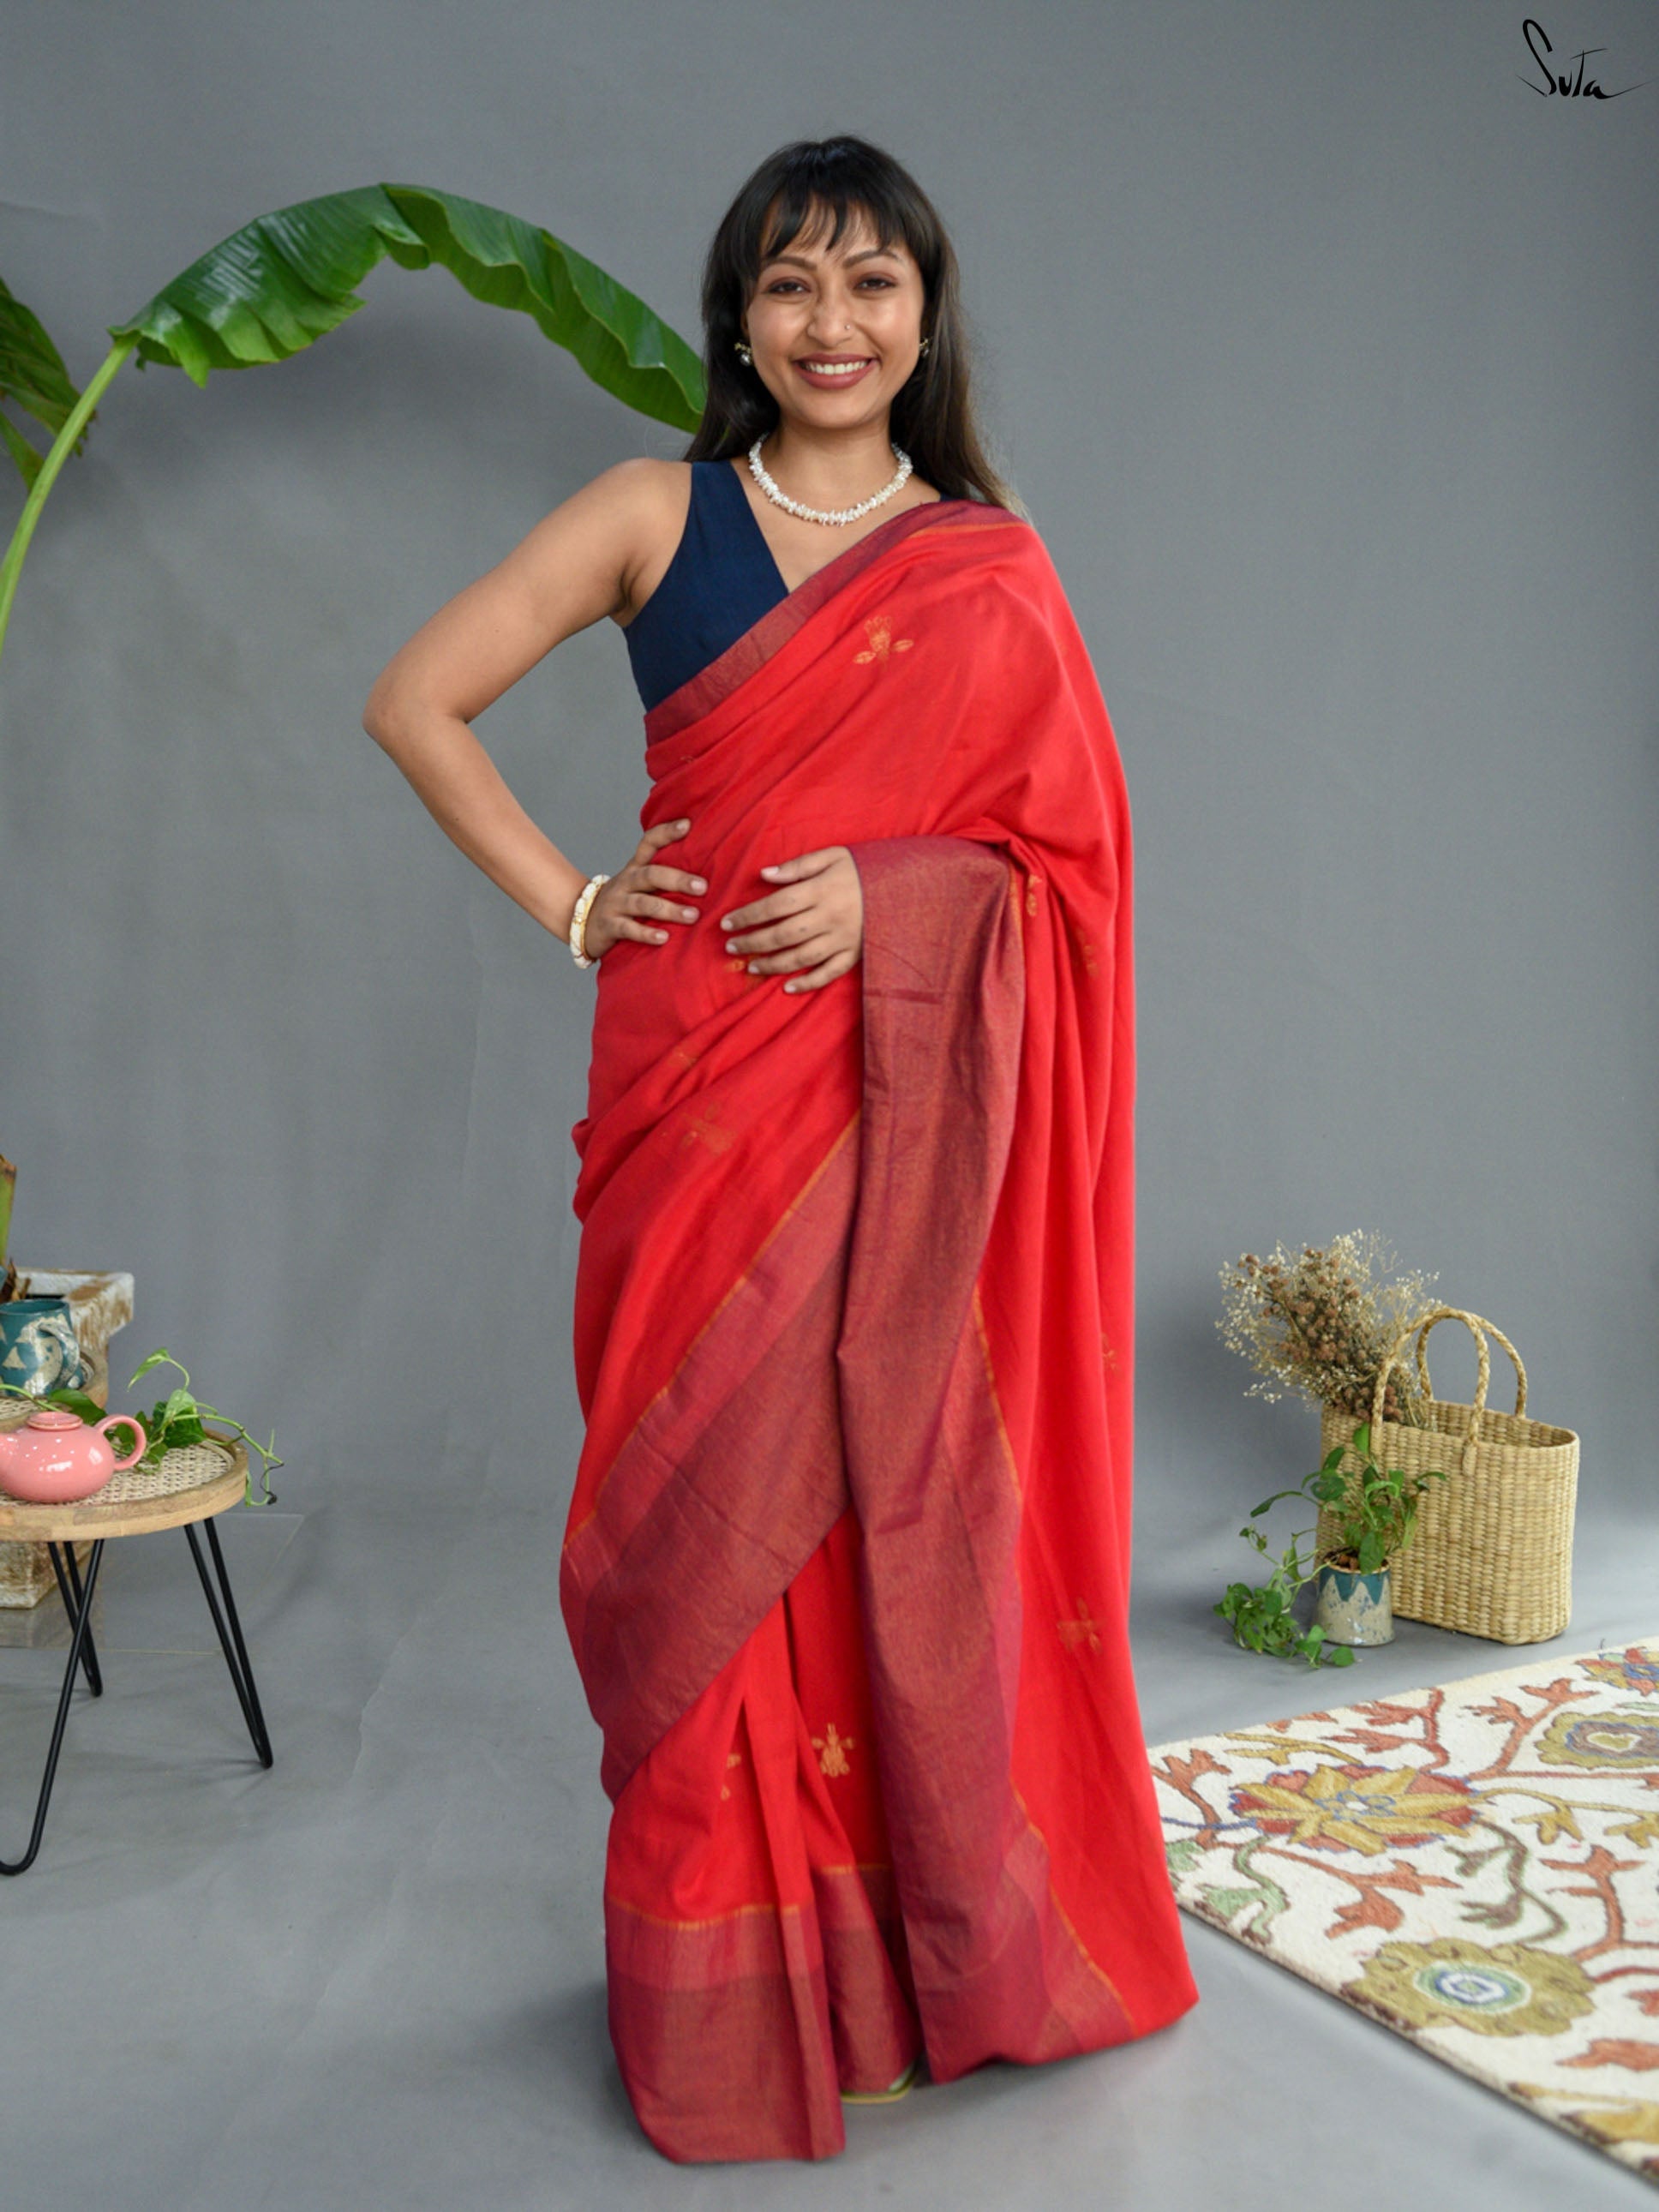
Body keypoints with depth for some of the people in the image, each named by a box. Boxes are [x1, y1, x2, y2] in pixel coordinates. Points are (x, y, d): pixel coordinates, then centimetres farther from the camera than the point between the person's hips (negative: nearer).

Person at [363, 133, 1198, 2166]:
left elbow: (1071, 842, 7)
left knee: (921, 1497, 5)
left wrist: (897, 890, -11)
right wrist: (569, 904, -2)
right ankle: (734, 1981, 21)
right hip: (708, 1088, -1)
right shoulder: (660, 514, 6)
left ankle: (938, 1935, 26)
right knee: (712, 1500, 3)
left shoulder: (994, 560, 10)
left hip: (921, 1108, 1)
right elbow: (414, 698, 6)